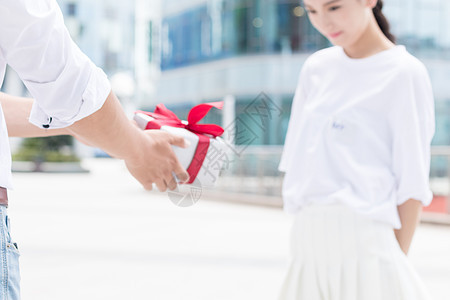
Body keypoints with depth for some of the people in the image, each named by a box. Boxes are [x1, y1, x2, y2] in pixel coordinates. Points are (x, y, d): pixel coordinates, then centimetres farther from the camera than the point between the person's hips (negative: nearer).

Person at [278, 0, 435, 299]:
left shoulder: (405, 73, -5)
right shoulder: (316, 67, 11)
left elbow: (412, 185, -6)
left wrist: (398, 261, -7)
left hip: (364, 241, -5)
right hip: (308, 238, 5)